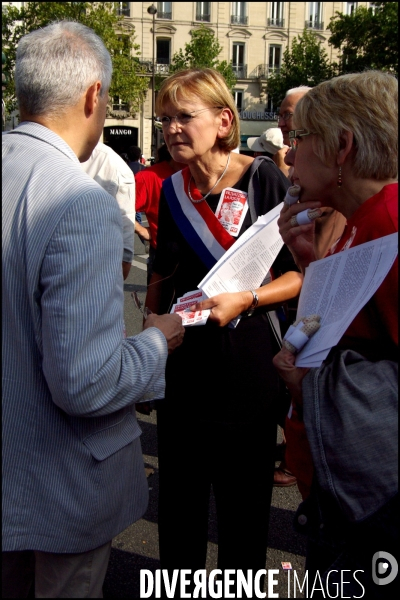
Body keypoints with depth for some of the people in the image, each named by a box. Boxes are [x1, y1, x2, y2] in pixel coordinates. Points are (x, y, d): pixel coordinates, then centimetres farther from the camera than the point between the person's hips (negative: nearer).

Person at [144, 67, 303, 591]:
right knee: (179, 493, 15)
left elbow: (300, 274, -8)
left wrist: (245, 300, -22)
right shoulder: (173, 190, 6)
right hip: (181, 363, 5)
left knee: (244, 497, 9)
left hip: (246, 364, -4)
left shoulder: (264, 179, -9)